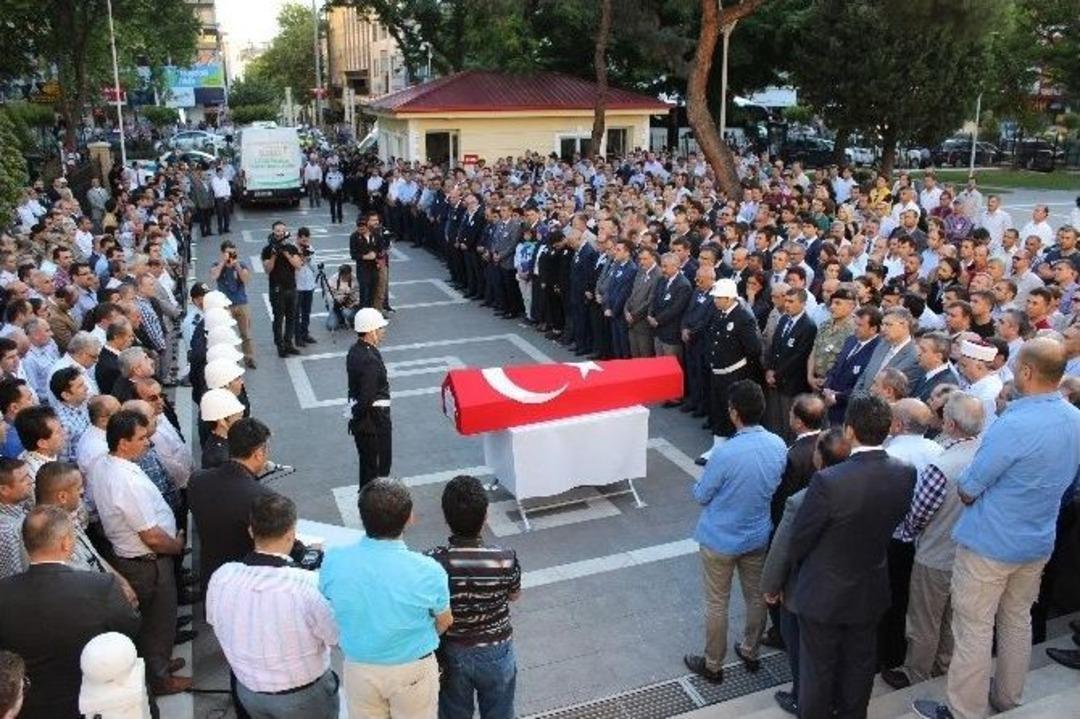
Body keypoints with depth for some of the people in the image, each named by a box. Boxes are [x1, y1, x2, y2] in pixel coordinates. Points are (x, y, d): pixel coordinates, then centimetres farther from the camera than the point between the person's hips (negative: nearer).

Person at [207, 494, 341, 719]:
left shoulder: (221, 577, -18)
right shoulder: (309, 585, -33)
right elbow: (338, 636, -18)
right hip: (305, 696, -3)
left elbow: (214, 622, 1)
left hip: (248, 692, 4)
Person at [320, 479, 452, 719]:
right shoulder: (427, 571, -28)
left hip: (359, 668, 2)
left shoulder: (333, 561, -22)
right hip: (413, 671, -2)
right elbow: (444, 622, -10)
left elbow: (330, 603, -2)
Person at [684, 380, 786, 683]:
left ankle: (713, 665, 28)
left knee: (717, 604, 12)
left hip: (721, 540, -5)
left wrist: (701, 484, 5)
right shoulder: (778, 445, -13)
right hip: (759, 536, 5)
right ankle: (750, 652, 42)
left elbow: (701, 496, -16)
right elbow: (776, 487, 4)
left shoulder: (725, 453, -31)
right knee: (756, 596, 23)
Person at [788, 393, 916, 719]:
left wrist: (797, 563, 3)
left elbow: (799, 541, -18)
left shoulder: (828, 481, -32)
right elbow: (893, 524, 1)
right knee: (859, 663, 25)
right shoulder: (906, 474, -15)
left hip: (825, 593, -5)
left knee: (818, 668, 16)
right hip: (871, 591, 5)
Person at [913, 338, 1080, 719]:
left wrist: (966, 482, 1)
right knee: (1018, 620, 23)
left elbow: (967, 490, -20)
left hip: (991, 543, -8)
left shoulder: (1014, 426, -29)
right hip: (1038, 542, 8)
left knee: (974, 629, 6)